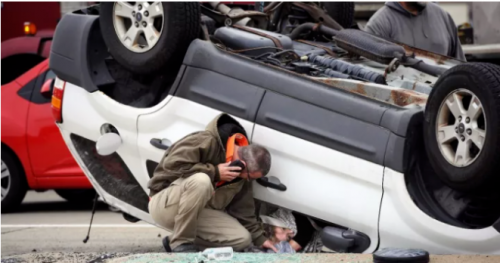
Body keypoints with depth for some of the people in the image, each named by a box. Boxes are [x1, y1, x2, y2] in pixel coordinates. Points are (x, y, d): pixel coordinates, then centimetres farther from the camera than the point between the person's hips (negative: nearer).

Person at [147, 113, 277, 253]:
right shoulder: (207, 142, -21)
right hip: (164, 204, -8)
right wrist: (214, 172, -27)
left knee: (243, 239, -12)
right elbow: (172, 164, -30)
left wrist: (259, 238, 9)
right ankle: (181, 242, -25)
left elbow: (243, 210, 14)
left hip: (197, 211, 8)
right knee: (201, 180, -39)